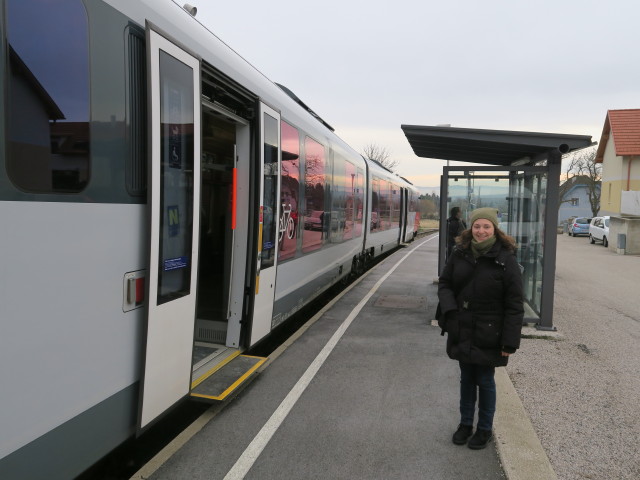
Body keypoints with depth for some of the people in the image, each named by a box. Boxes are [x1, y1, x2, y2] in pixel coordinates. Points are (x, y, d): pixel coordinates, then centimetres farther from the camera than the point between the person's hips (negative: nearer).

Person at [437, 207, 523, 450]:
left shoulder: (506, 260, -13)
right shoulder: (459, 254, 0)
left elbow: (514, 305, -12)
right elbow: (444, 283, 9)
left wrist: (510, 341, -14)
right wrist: (450, 308, -11)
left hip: (488, 334, -4)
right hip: (462, 331, 4)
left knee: (485, 381, 11)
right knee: (467, 378, 18)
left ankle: (485, 429, 31)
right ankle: (465, 423, 36)